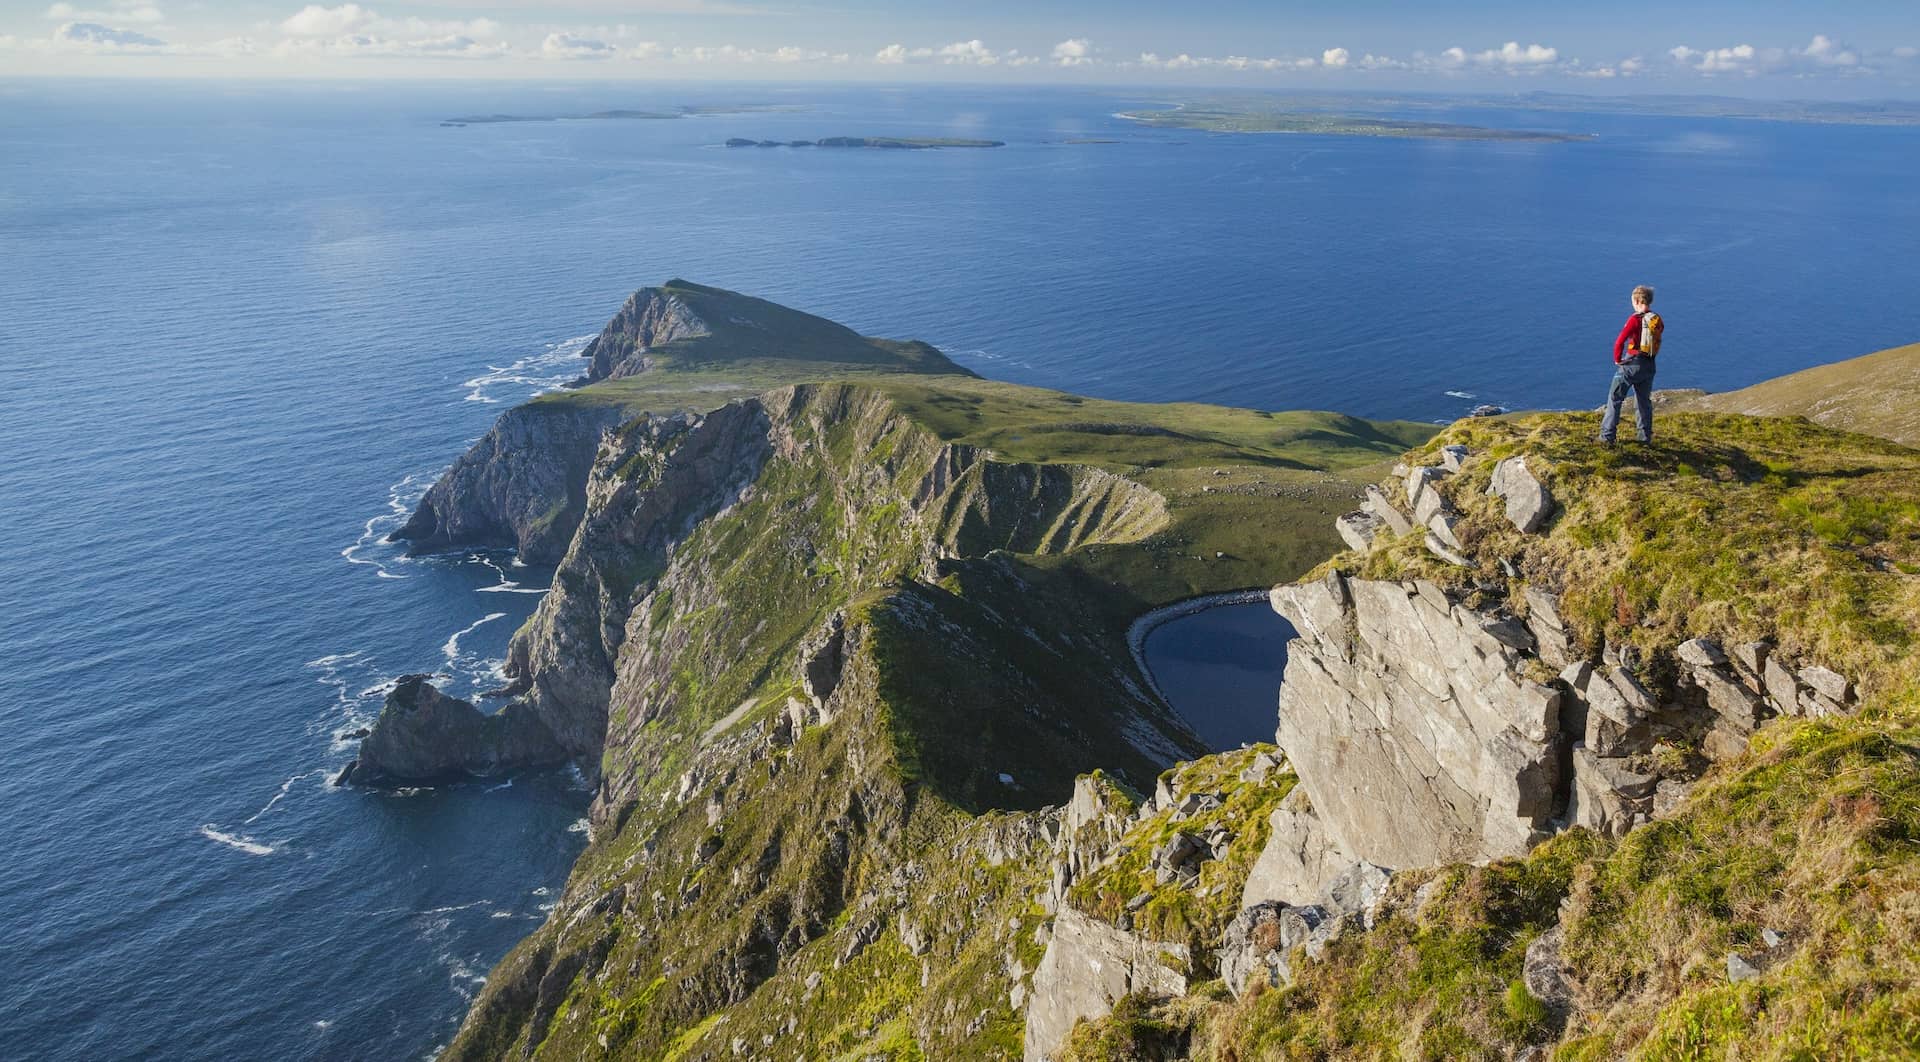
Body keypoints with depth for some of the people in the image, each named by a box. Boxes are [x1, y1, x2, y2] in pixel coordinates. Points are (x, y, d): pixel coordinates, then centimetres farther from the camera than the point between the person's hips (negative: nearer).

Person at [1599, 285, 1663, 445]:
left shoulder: (1635, 319, -15)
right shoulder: (1658, 320, 3)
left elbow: (1619, 342, -19)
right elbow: (1656, 343, 10)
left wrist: (1617, 359, -6)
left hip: (1632, 364, -6)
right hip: (1650, 366, 6)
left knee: (1615, 398, 3)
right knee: (1644, 401, 17)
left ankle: (1607, 435, 0)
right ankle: (1646, 436, 20)